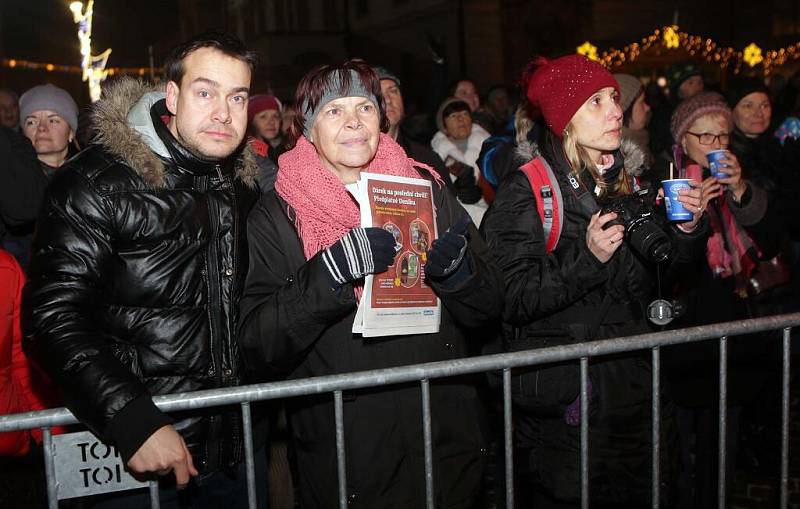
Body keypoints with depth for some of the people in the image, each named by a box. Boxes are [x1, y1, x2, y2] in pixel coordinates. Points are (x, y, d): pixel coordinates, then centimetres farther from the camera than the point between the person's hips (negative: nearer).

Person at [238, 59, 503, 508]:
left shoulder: (427, 190, 1)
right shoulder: (276, 216, -5)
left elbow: (489, 307, 2)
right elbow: (259, 349, -14)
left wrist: (456, 267, -19)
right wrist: (329, 272, -27)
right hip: (342, 454, -2)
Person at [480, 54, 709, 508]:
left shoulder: (627, 178, 7)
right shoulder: (525, 190, -13)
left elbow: (663, 269, 14)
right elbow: (512, 299, -18)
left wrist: (687, 229, -5)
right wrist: (587, 257, -28)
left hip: (632, 381, 6)